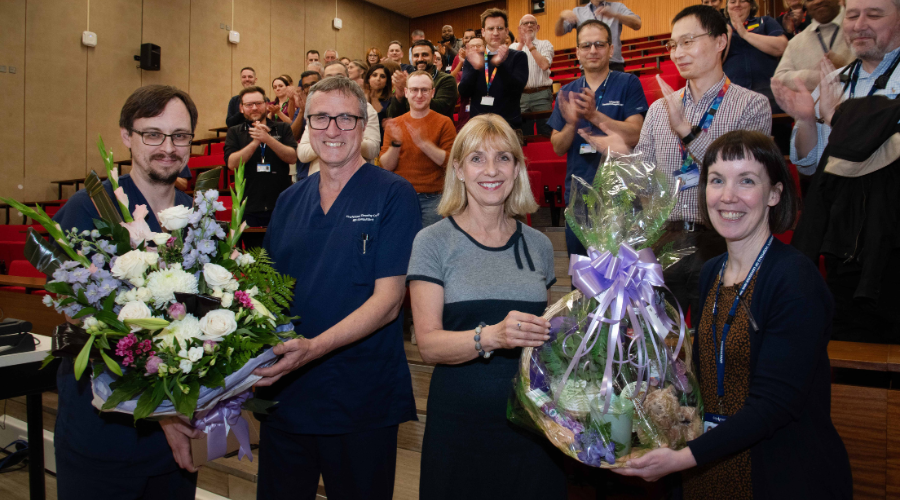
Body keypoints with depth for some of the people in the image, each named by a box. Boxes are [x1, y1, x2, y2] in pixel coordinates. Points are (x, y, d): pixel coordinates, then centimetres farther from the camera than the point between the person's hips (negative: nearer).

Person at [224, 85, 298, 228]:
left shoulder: (283, 128, 9)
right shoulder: (234, 133, 9)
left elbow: (292, 157, -5)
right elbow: (232, 163, -6)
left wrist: (268, 139, -18)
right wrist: (255, 142, -17)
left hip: (280, 206, 0)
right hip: (248, 207, 0)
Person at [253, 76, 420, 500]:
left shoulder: (393, 195, -8)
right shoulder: (289, 201, 9)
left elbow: (387, 300, -14)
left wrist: (314, 348, -27)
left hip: (362, 404, -4)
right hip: (283, 395, 5)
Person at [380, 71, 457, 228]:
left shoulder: (444, 123, 1)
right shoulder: (394, 124, 10)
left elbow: (450, 162, -10)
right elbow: (386, 166, 4)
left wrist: (423, 143, -20)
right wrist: (395, 144, -13)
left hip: (431, 198, -2)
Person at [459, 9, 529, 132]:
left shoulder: (518, 57, 3)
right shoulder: (472, 58, 10)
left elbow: (517, 89, -12)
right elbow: (464, 92, -2)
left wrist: (499, 64, -25)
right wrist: (476, 68, -18)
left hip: (509, 125, -2)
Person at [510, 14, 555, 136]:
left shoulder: (545, 44, 7)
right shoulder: (514, 47, 13)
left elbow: (544, 65, -11)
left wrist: (530, 45, -8)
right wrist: (521, 44, -7)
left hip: (541, 94, -2)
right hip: (521, 95, 2)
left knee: (545, 133, -3)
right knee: (524, 134, 6)